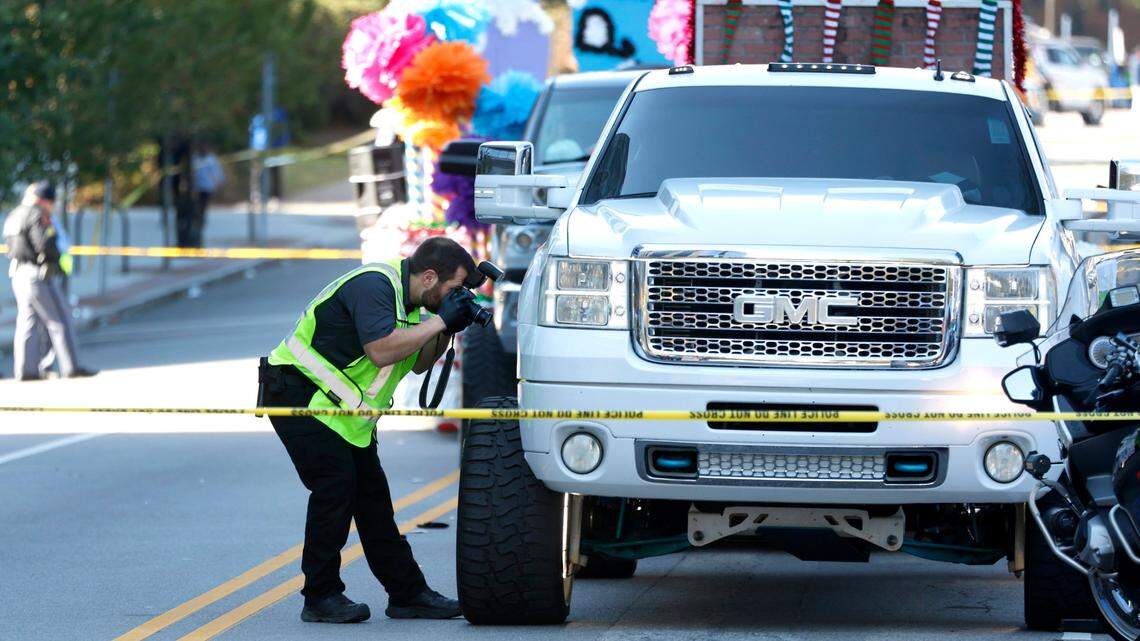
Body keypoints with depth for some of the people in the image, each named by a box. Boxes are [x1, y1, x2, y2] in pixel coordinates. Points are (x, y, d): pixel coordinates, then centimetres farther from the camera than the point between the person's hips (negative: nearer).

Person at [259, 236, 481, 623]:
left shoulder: (404, 297, 9)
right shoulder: (373, 286, -22)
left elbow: (418, 363, 17)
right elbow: (381, 351, -33)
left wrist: (447, 331, -1)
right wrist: (440, 320, -25)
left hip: (343, 410, 10)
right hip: (300, 395, -10)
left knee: (372, 495, 7)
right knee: (335, 486, -17)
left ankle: (408, 594, 10)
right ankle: (321, 598, -11)